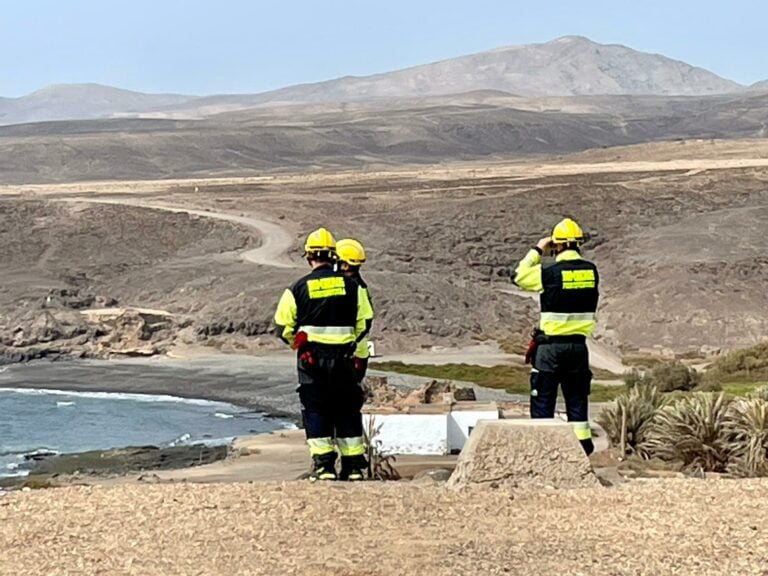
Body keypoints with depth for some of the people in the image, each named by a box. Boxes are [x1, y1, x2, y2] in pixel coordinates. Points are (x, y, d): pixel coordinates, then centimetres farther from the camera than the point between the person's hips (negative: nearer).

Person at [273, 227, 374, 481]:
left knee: (315, 410, 6)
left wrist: (297, 343, 18)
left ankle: (324, 465, 1)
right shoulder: (351, 286, 0)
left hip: (311, 358, -2)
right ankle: (354, 466, 13)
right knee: (347, 410, 10)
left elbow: (283, 327, -1)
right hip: (344, 357, 2)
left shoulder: (298, 288, -5)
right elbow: (364, 323, 4)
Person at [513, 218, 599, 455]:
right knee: (577, 398, 14)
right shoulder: (591, 270, -1)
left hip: (551, 346, -4)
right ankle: (582, 444, 14)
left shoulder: (550, 272, -14)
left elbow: (520, 276, 1)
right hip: (579, 344, 4)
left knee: (543, 398, 5)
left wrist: (537, 250, 8)